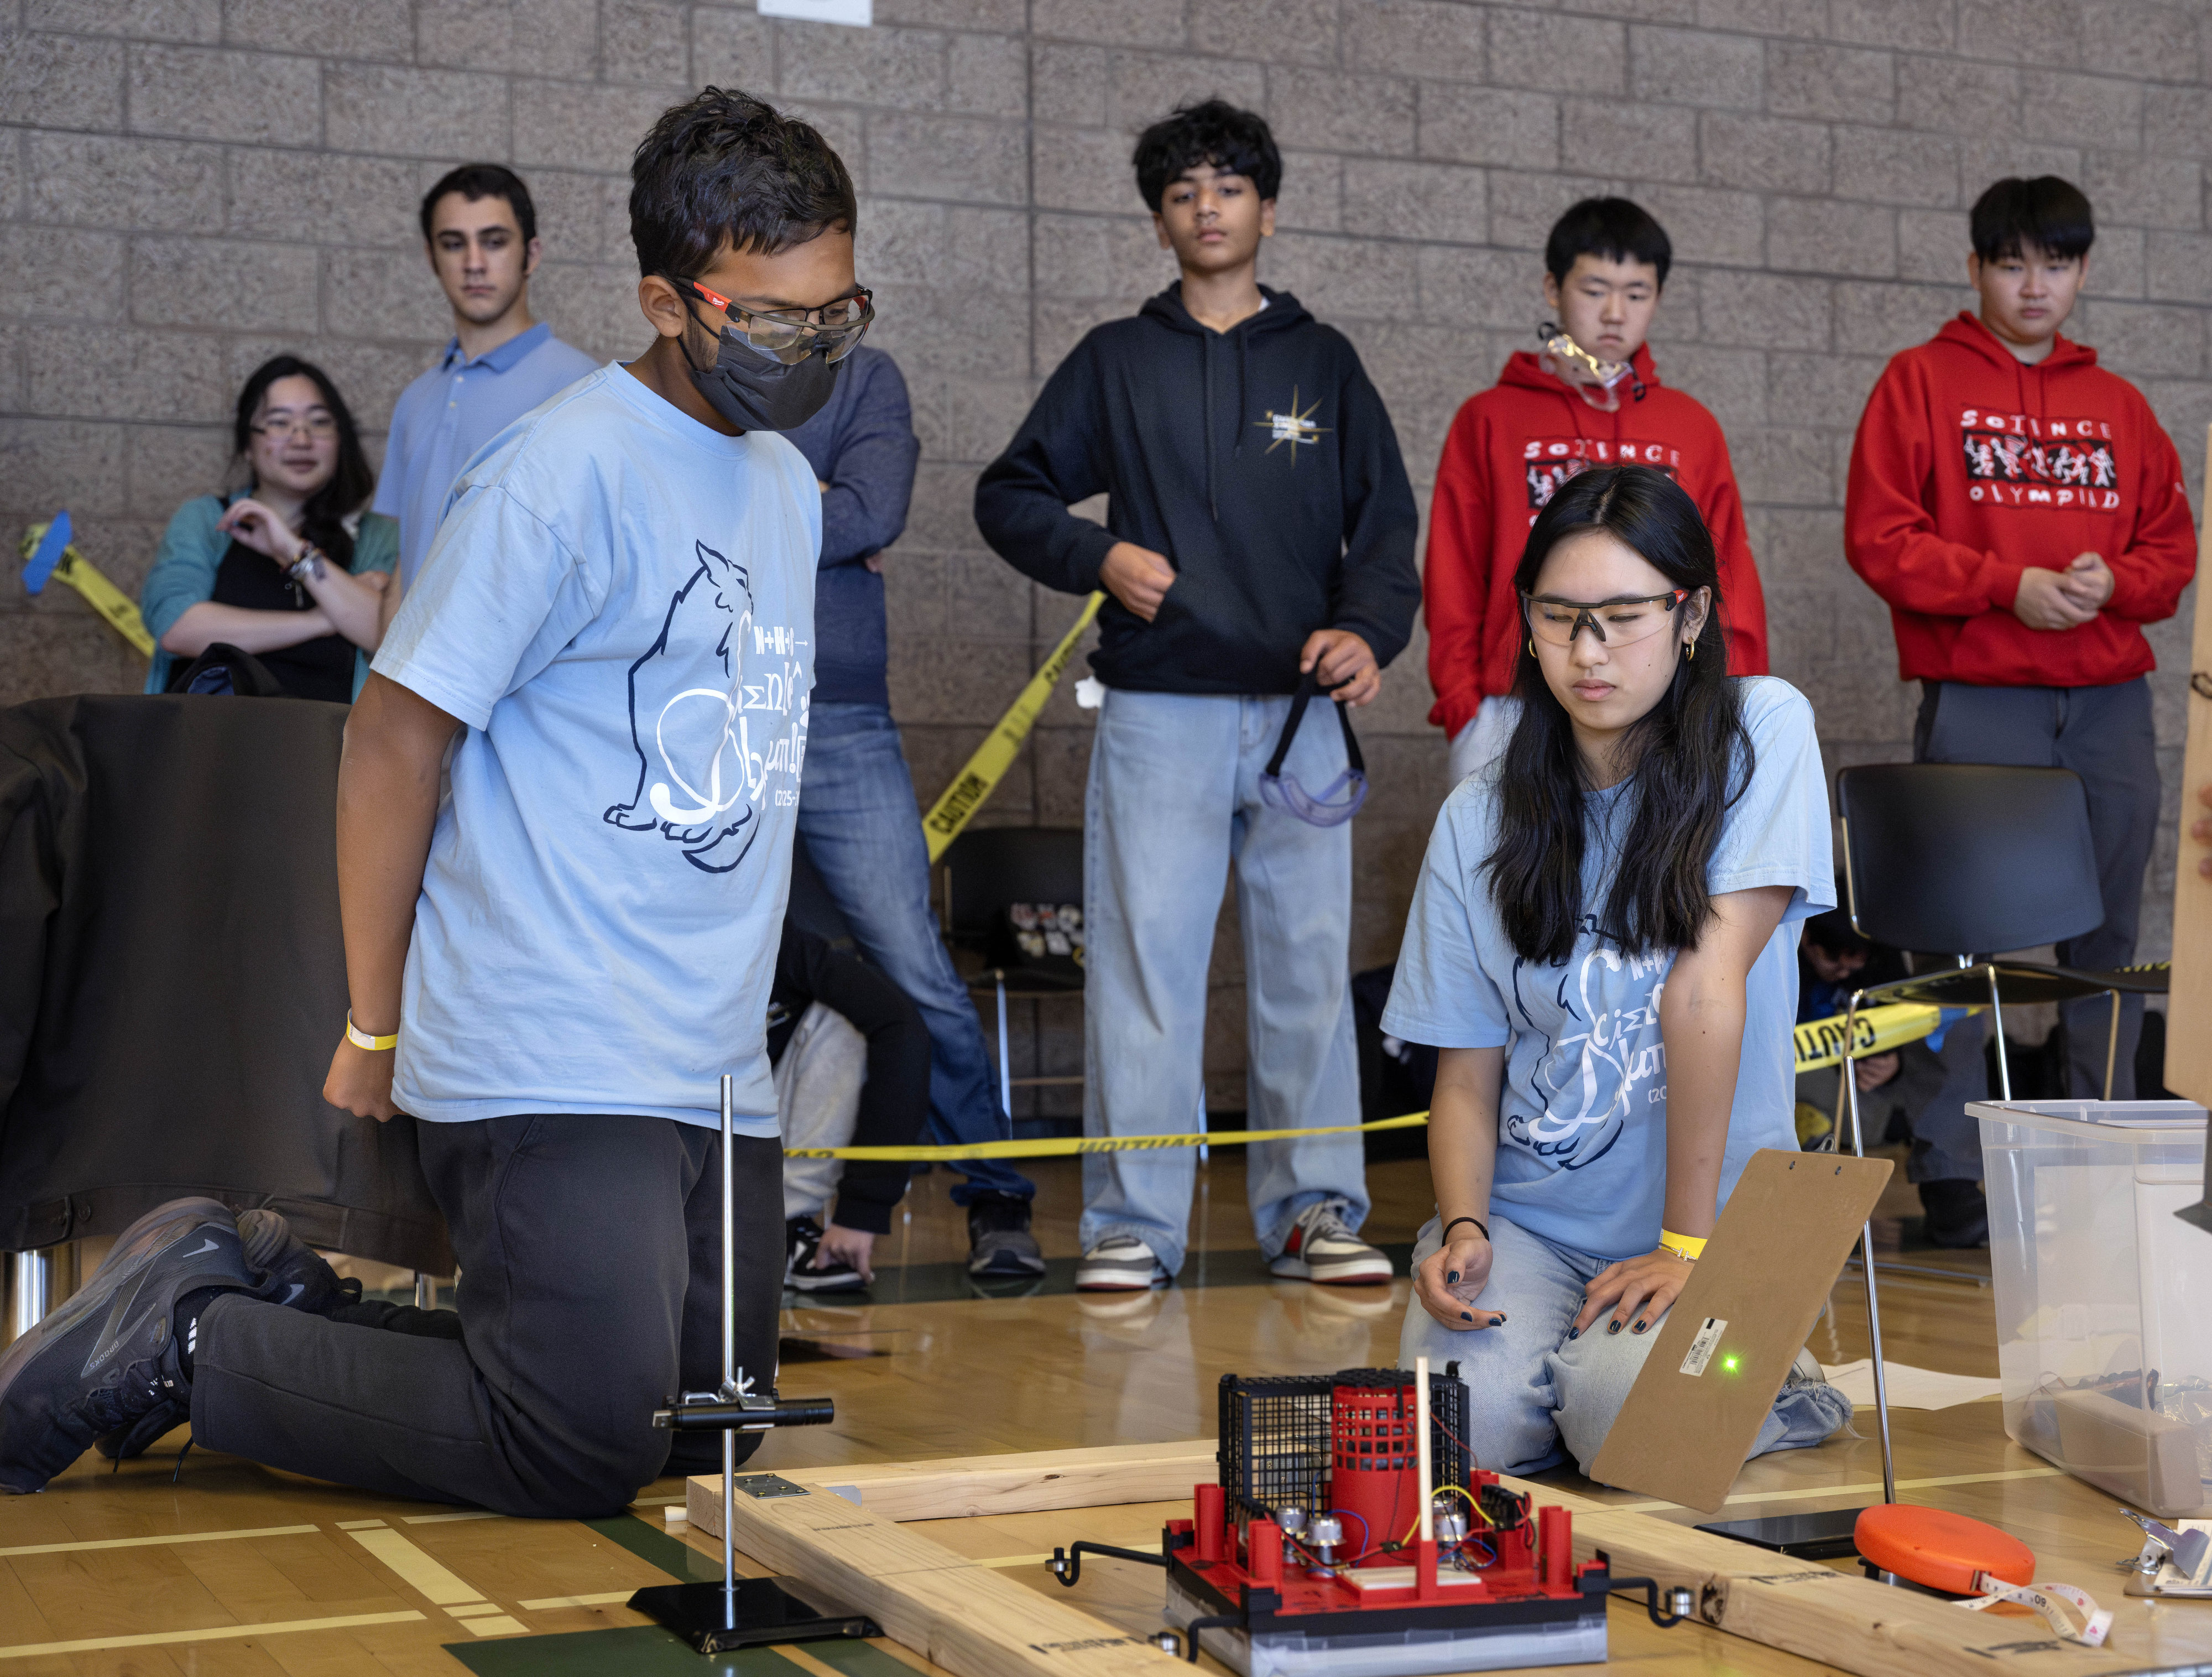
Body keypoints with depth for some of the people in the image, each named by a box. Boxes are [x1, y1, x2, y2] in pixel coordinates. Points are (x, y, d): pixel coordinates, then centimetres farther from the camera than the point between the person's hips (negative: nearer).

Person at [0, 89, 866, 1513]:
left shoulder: (787, 484, 15)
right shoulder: (565, 473, -12)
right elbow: (396, 739, -11)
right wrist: (376, 1031, -6)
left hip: (718, 1074, 9)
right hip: (550, 1069, -9)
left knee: (708, 1439, 11)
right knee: (583, 1451, -13)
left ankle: (281, 1279, 23)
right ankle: (189, 1338, 5)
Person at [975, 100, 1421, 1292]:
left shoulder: (1323, 363, 14)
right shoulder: (1116, 362, 13)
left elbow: (1385, 519, 9)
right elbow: (1010, 496, 13)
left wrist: (1368, 629, -10)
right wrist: (1100, 557, -6)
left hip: (1304, 709, 1)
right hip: (1158, 710, -1)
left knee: (1310, 963, 2)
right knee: (1143, 958, -5)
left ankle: (1313, 1210, 10)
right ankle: (1133, 1223, 0)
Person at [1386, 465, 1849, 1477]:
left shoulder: (1763, 733, -7)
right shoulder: (1479, 819, 4)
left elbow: (1706, 987, -14)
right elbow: (1466, 1074, 5)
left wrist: (1685, 1244, -18)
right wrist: (1462, 1227, -14)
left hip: (1706, 1213, -2)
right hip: (1527, 1216, 2)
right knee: (1458, 1423, -26)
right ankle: (1547, 1351, 10)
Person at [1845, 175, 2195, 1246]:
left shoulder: (2117, 404, 15)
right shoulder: (1923, 382, 4)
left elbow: (2173, 545, 14)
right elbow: (1878, 537, -5)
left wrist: (2113, 582, -7)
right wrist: (2008, 584, -14)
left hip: (2109, 703, 4)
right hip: (1976, 703, -4)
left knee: (2109, 933, 7)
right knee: (1962, 936, -4)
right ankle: (1948, 1169, 1)